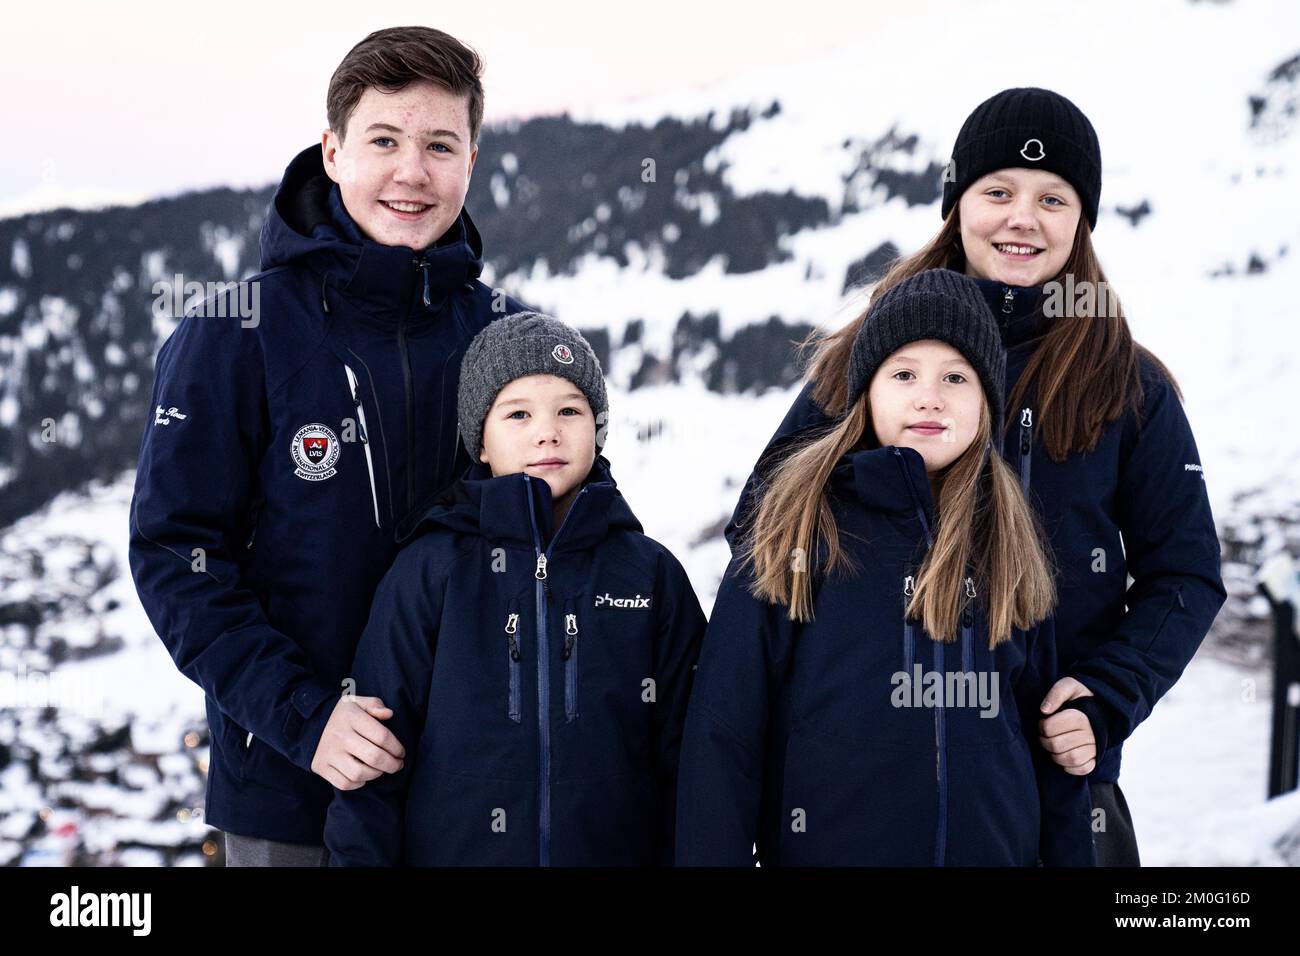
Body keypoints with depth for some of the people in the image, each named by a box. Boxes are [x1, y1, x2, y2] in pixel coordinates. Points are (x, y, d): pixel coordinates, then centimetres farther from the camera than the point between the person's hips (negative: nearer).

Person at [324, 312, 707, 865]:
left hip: (618, 849, 1)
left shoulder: (652, 574, 1)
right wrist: (361, 854, -8)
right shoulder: (429, 571, -4)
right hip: (451, 848, -1)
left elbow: (684, 756, 3)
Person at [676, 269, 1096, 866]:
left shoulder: (1011, 545, 4)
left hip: (998, 848, 3)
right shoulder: (793, 531, -5)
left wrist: (1070, 856, 4)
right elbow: (724, 735, -6)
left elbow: (1050, 743, 8)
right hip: (822, 845, -2)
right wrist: (712, 856, -11)